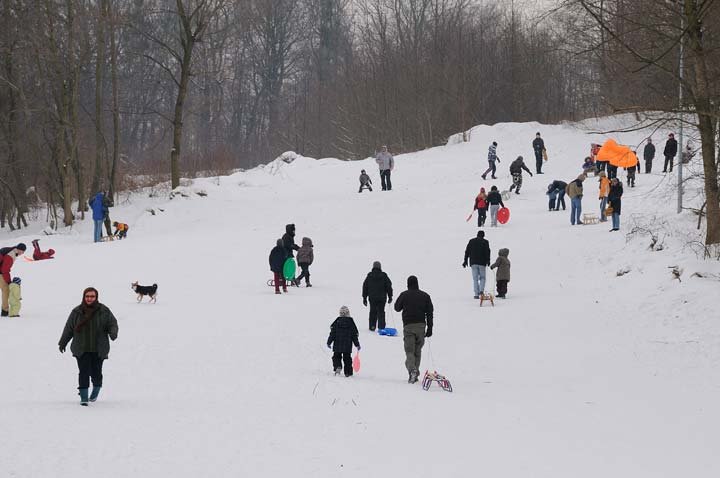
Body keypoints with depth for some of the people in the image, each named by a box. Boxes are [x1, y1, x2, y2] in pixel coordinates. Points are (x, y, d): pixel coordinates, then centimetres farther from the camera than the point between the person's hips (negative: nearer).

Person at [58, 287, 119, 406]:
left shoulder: (104, 311, 0)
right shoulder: (77, 312, 4)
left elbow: (112, 324, 4)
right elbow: (69, 328, 12)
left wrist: (113, 333, -18)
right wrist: (62, 343, 17)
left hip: (98, 350, -1)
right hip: (81, 350, 1)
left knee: (96, 373, 1)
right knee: (84, 373, -8)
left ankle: (96, 390, 31)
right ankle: (83, 397, -2)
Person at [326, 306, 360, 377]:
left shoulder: (337, 322, -6)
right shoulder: (351, 323, -4)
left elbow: (332, 334, -4)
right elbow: (354, 335, 1)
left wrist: (329, 342, 6)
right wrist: (357, 344, 10)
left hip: (337, 346, -1)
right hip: (347, 347, 1)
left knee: (336, 357, 10)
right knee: (347, 358, 10)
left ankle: (337, 367, -15)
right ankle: (348, 372, 9)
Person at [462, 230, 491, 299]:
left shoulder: (471, 241, 8)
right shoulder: (485, 242, 0)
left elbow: (467, 251, 9)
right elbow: (487, 251, -6)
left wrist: (465, 261, 13)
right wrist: (488, 261, -3)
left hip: (473, 263, 2)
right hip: (482, 263, -2)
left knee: (475, 278, 4)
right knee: (482, 277, 9)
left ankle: (476, 294, -3)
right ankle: (481, 290, -14)